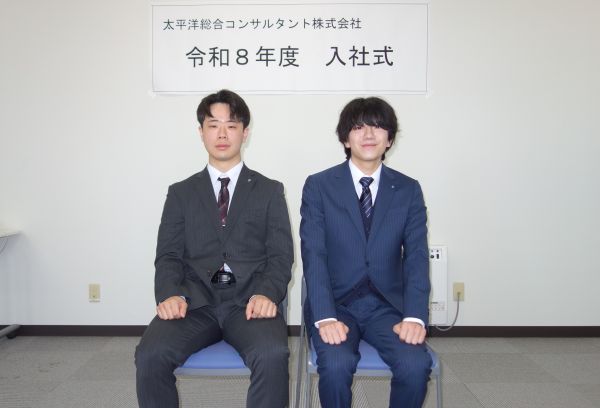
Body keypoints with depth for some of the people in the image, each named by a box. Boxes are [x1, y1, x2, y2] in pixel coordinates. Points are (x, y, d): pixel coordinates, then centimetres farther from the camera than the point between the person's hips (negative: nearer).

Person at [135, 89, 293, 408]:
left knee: (273, 355, -32)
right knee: (150, 354, -27)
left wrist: (267, 294, -16)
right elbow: (168, 255, 8)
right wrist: (170, 294, -13)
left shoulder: (269, 191, 13)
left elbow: (280, 256, 4)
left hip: (249, 301, -1)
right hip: (195, 301, 2)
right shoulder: (181, 193, 17)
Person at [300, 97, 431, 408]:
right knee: (336, 365, -29)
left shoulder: (408, 190, 5)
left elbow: (416, 257, -1)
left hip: (387, 305, 2)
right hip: (335, 303, -1)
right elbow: (313, 255, -8)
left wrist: (414, 316, -16)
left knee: (415, 366, -24)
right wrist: (325, 317, -21)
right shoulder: (318, 186, -1)